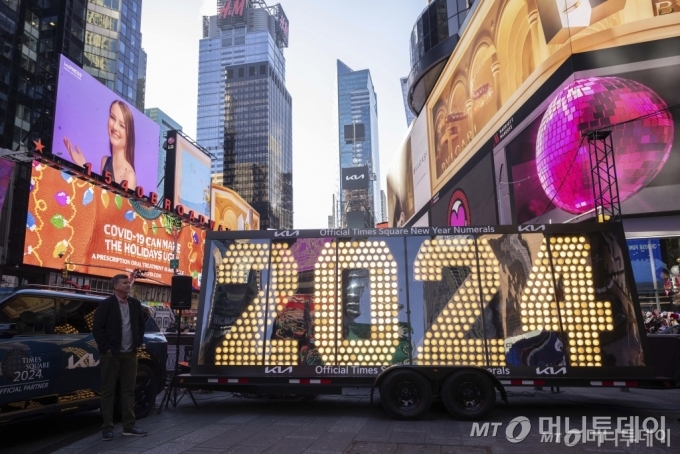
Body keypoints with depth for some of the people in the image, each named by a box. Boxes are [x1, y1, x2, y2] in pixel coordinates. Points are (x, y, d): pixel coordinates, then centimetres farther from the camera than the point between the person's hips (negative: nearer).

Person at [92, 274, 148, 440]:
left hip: (130, 354, 5)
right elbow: (97, 328, -9)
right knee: (108, 391, 3)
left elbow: (141, 325, 16)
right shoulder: (106, 304, -7)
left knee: (129, 391, 8)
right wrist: (105, 348, -11)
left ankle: (129, 426, 14)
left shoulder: (135, 304, 8)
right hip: (111, 354, -4)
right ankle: (107, 427, 11)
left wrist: (138, 343, 8)